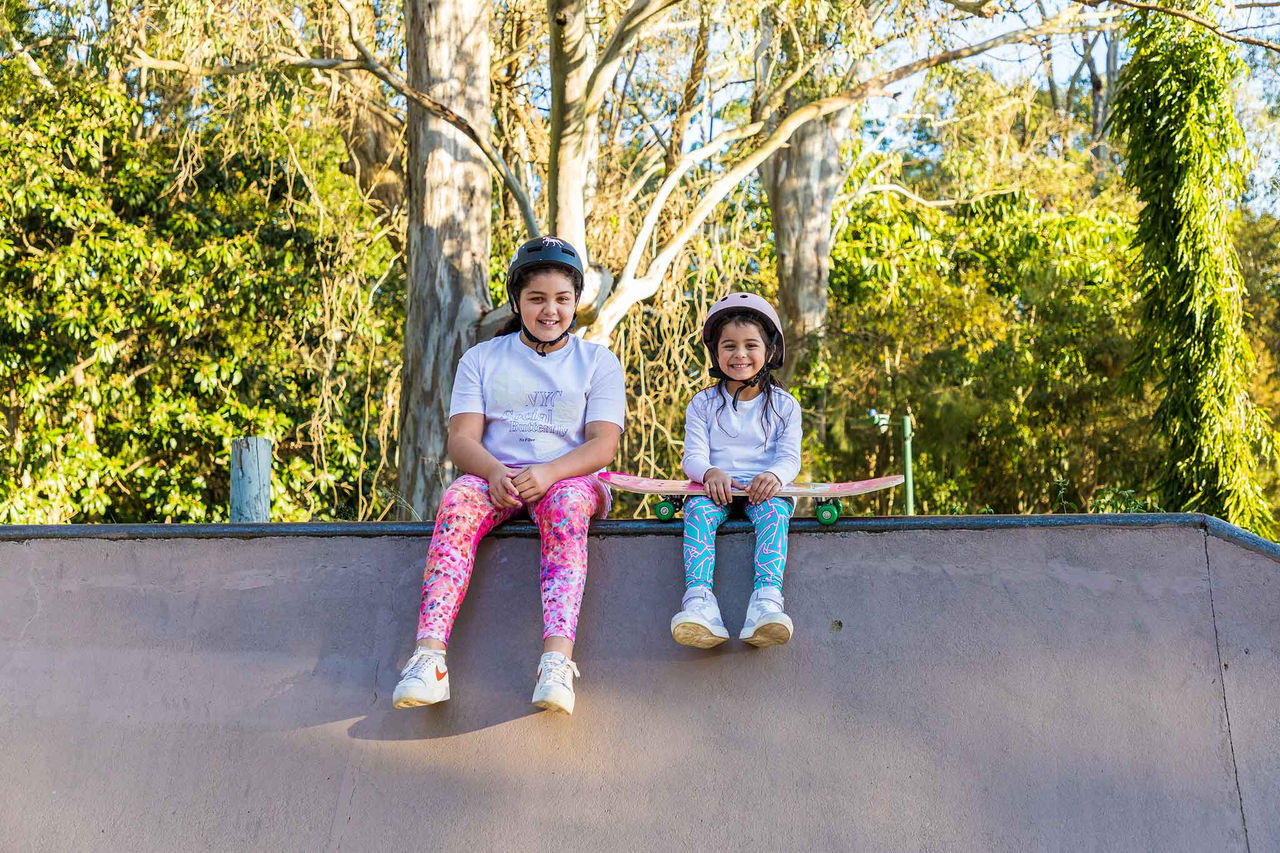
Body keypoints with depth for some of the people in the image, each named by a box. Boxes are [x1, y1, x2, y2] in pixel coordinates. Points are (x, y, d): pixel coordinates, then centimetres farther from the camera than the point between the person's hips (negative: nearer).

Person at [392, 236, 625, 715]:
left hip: (569, 476, -1)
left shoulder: (598, 362, 12)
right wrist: (494, 472, -20)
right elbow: (462, 438, 3)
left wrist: (548, 473, -22)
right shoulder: (482, 359, 15)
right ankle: (429, 656, -46)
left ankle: (557, 660, -53)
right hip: (496, 477, 1)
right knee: (458, 500, -33)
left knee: (565, 504, -37)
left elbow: (602, 445, -1)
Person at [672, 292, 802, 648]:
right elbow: (693, 455, 1)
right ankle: (699, 600, -50)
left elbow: (790, 457, 0)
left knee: (774, 511, -35)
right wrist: (710, 473, -25)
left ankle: (766, 600, -52)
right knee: (697, 510, -33)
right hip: (715, 487, 1)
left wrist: (775, 476, -26)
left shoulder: (784, 405, 12)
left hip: (765, 489, -1)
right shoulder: (703, 403, 12)